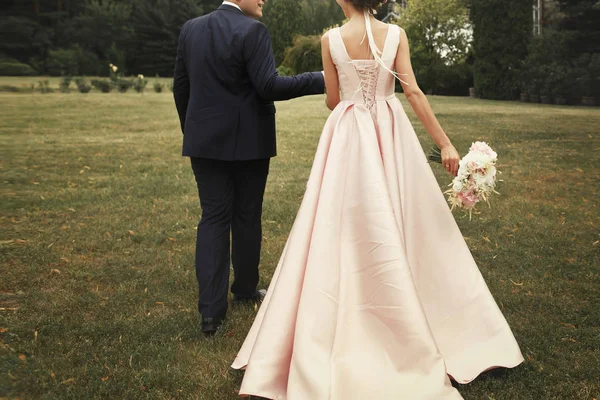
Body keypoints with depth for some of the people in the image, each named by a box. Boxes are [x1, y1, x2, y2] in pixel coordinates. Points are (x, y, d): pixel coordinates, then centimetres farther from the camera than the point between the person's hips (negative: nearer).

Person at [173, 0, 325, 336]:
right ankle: (245, 289, 30)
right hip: (248, 142, -4)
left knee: (213, 219, 6)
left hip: (205, 141, 5)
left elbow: (181, 87, 10)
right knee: (247, 218, 12)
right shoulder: (252, 31, -12)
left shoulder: (191, 29, 7)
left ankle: (211, 310, 0)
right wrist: (320, 80, -13)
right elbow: (268, 86, -18)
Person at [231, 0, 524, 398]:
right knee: (401, 226, 11)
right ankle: (409, 325, 24)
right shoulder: (396, 34, -1)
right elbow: (413, 92, -7)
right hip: (391, 134, 1)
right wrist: (445, 143, -5)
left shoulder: (331, 40, -3)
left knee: (345, 231, 5)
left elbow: (333, 100, 2)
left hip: (348, 137, -1)